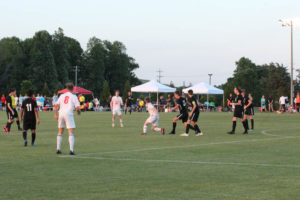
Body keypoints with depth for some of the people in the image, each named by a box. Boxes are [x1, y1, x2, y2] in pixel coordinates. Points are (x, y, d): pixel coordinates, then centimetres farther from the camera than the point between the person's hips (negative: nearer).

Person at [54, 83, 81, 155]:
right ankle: (71, 150, -17)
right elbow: (77, 108, -5)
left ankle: (58, 149, 17)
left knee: (60, 132, 18)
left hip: (61, 114, 5)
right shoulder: (74, 96, 2)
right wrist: (78, 112, 16)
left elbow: (56, 106, 10)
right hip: (69, 114, -5)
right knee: (71, 133, -5)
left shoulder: (62, 96, 15)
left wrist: (55, 114, 14)